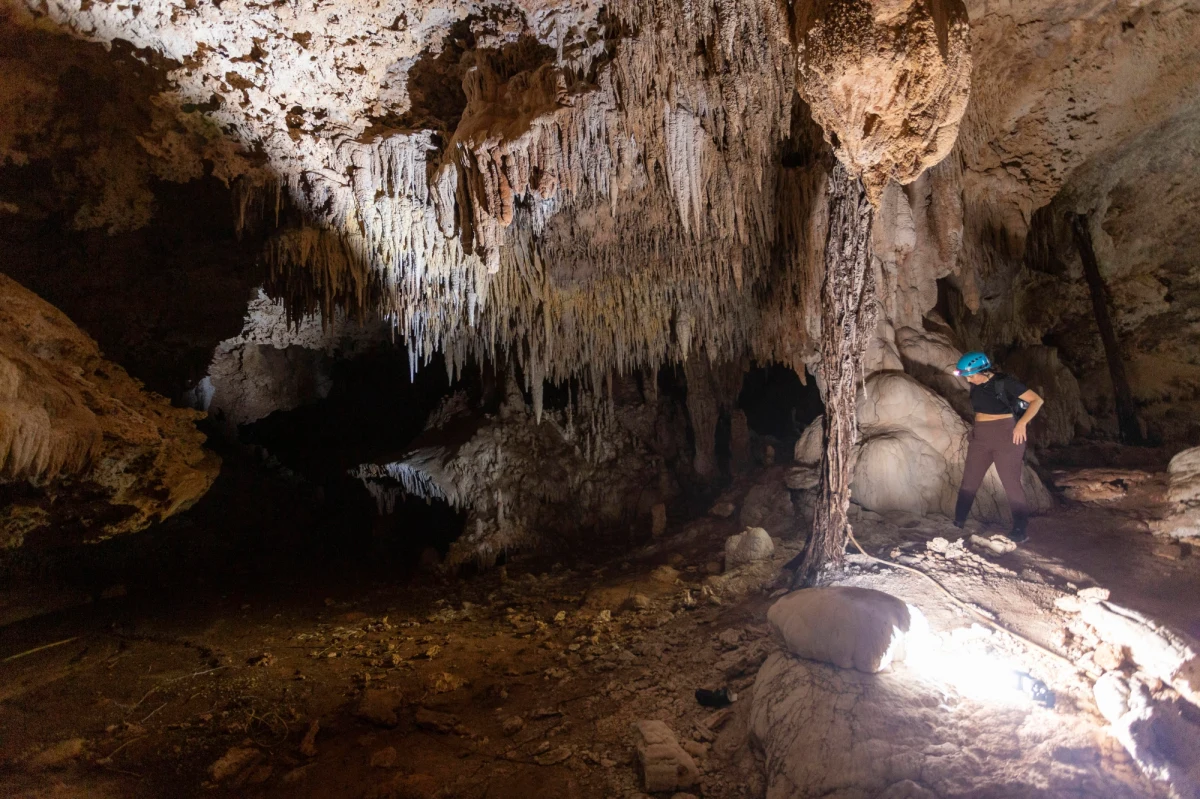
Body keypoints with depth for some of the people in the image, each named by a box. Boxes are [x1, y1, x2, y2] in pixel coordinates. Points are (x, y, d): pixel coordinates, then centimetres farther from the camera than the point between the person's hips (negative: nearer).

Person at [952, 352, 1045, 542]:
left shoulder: (1005, 383, -14)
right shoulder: (976, 386, 5)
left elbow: (1037, 400, -13)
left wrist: (1022, 423, -22)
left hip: (1006, 437, -6)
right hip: (980, 437, 7)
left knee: (1011, 483, -4)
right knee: (969, 481, 7)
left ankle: (1020, 530, 4)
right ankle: (957, 524, 14)